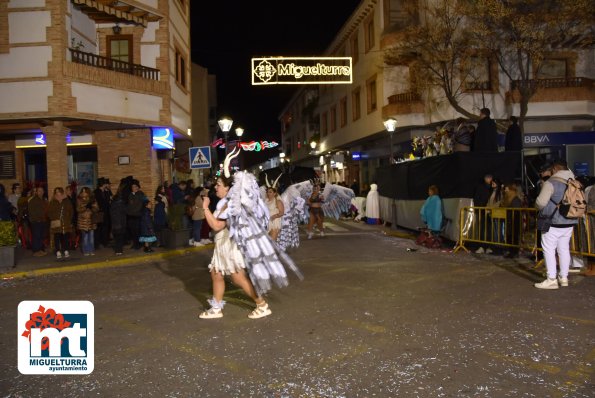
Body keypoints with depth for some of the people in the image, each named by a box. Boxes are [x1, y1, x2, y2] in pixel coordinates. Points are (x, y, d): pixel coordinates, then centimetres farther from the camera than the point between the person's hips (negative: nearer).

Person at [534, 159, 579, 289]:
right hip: (569, 222, 7)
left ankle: (551, 280, -2)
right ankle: (563, 277, 22)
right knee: (564, 249, 15)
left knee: (549, 250, -2)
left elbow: (540, 202, -20)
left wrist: (542, 209, 1)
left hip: (553, 222, -7)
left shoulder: (551, 182, -15)